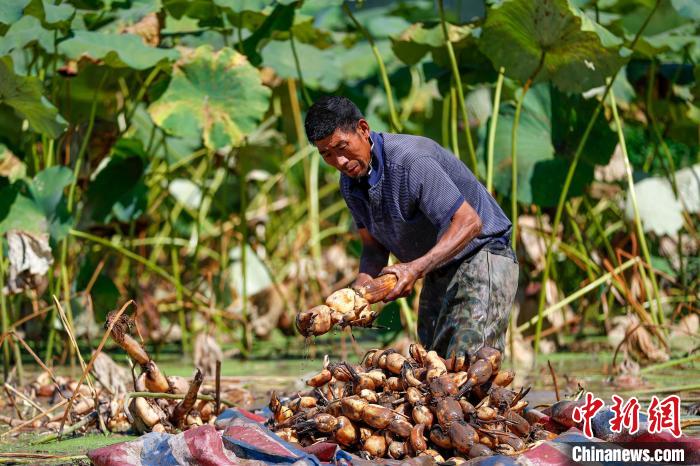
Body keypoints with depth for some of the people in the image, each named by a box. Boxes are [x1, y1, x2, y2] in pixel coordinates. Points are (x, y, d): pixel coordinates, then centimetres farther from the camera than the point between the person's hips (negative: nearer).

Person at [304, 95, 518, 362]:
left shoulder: (410, 160, -28)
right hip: (437, 273, 9)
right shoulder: (350, 184, 0)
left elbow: (469, 222, -31)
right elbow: (374, 248, 5)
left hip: (480, 253, -9)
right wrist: (357, 292, -16)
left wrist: (417, 268, -41)